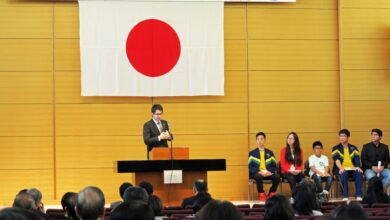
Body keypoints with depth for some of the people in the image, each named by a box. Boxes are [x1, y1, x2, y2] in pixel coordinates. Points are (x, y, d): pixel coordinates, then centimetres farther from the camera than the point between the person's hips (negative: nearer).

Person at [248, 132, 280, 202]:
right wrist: (259, 172, -18)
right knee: (258, 177, -39)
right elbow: (250, 166, 0)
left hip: (268, 173, 2)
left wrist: (270, 171, -13)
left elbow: (274, 165, 9)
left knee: (277, 177, -29)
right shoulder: (252, 153, 11)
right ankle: (262, 195, -20)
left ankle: (271, 194, -7)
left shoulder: (270, 153, 18)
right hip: (256, 173, -2)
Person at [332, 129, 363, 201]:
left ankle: (359, 196, -31)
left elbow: (357, 158, 3)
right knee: (343, 174, -37)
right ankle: (345, 196, -34)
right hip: (342, 169, -2)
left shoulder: (354, 148, 18)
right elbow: (336, 159, -6)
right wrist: (341, 168, -26)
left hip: (352, 169, 2)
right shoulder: (336, 148, 12)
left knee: (359, 173, -31)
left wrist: (358, 167, -19)